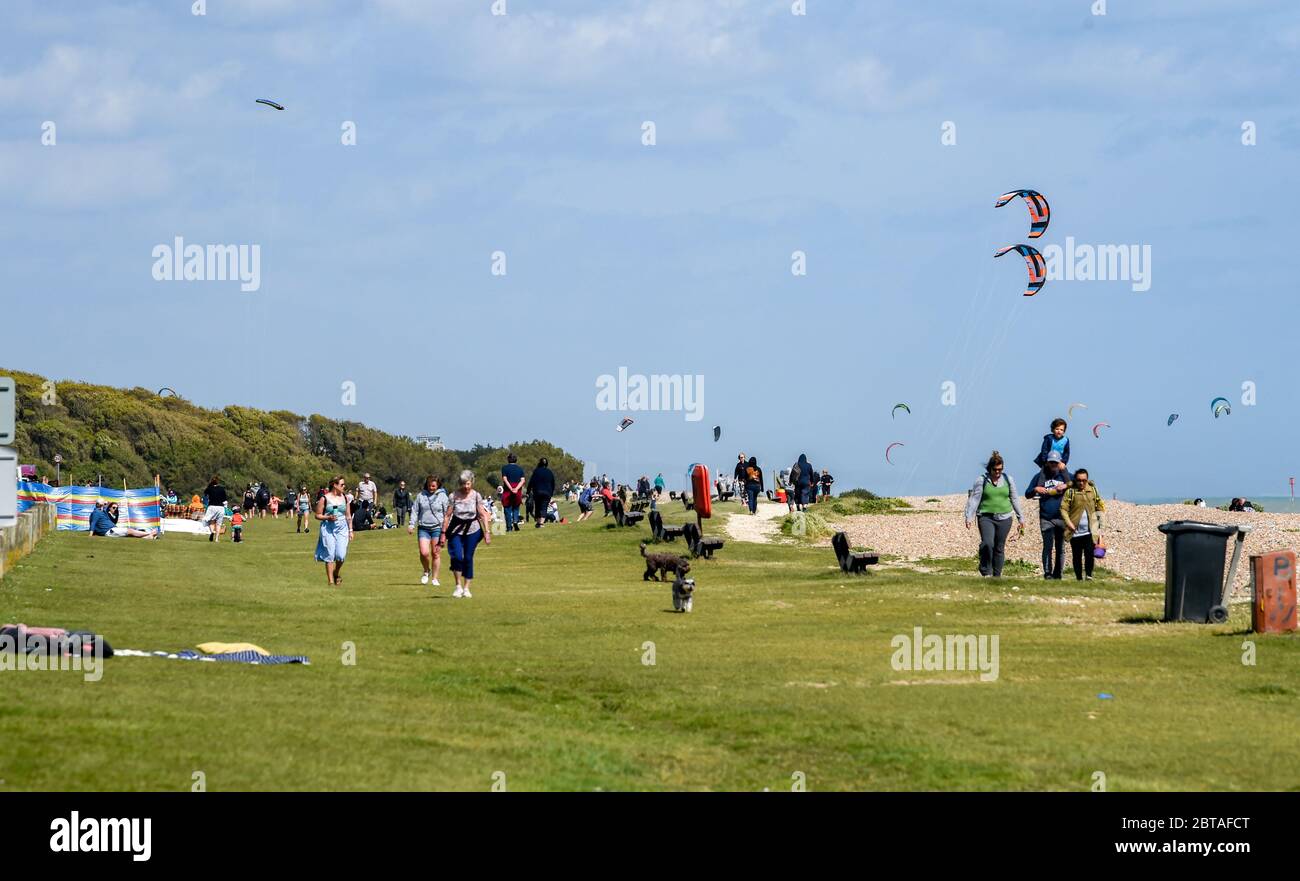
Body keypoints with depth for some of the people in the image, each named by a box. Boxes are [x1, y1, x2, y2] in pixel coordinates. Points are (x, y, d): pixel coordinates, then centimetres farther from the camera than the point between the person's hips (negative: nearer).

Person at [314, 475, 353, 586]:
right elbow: (317, 515, 0)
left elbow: (348, 516, 16)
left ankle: (336, 574, 20)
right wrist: (328, 517, -17)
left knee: (341, 555, -8)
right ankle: (331, 581, 3)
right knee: (329, 555, -3)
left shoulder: (344, 498, 9)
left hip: (342, 528, 3)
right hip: (328, 528, -3)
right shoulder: (324, 499, -4)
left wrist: (350, 530, 14)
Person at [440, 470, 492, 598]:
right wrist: (443, 533, -3)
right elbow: (448, 515, -3)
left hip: (472, 530, 1)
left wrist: (487, 532, -5)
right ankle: (458, 586, -2)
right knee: (457, 557, -16)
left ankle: (466, 588, 15)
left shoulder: (476, 496, -3)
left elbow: (483, 515, 1)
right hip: (456, 531, -1)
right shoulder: (454, 496, -7)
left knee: (468, 559, 2)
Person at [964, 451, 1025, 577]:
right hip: (986, 517, -2)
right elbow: (974, 499, -2)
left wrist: (1021, 518, 17)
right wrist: (969, 517, -10)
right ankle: (985, 572, -9)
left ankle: (997, 575, 12)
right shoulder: (982, 480, 0)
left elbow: (1014, 499, 15)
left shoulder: (1008, 480, 8)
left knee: (1000, 548, 4)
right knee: (987, 544, -20)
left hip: (1004, 518, 3)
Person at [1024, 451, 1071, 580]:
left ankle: (1057, 574, 14)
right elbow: (1027, 495, 11)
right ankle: (1047, 573, -10)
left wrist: (1066, 486, -15)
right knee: (1048, 547, -9)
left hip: (1062, 518, 1)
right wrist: (1035, 489, -9)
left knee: (1060, 548, 6)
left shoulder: (1066, 475, 8)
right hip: (1046, 519, -1)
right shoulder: (1040, 477, 9)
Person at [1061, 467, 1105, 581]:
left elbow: (1100, 506, 15)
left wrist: (1099, 525, 9)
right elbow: (1063, 508, -4)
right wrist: (1068, 522, -17)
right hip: (1075, 531, -1)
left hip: (1090, 530, 1)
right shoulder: (1070, 491, -1)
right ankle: (1078, 578, 13)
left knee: (1089, 553, -14)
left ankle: (1089, 575, -5)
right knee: (1077, 556, 4)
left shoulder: (1093, 490, 8)